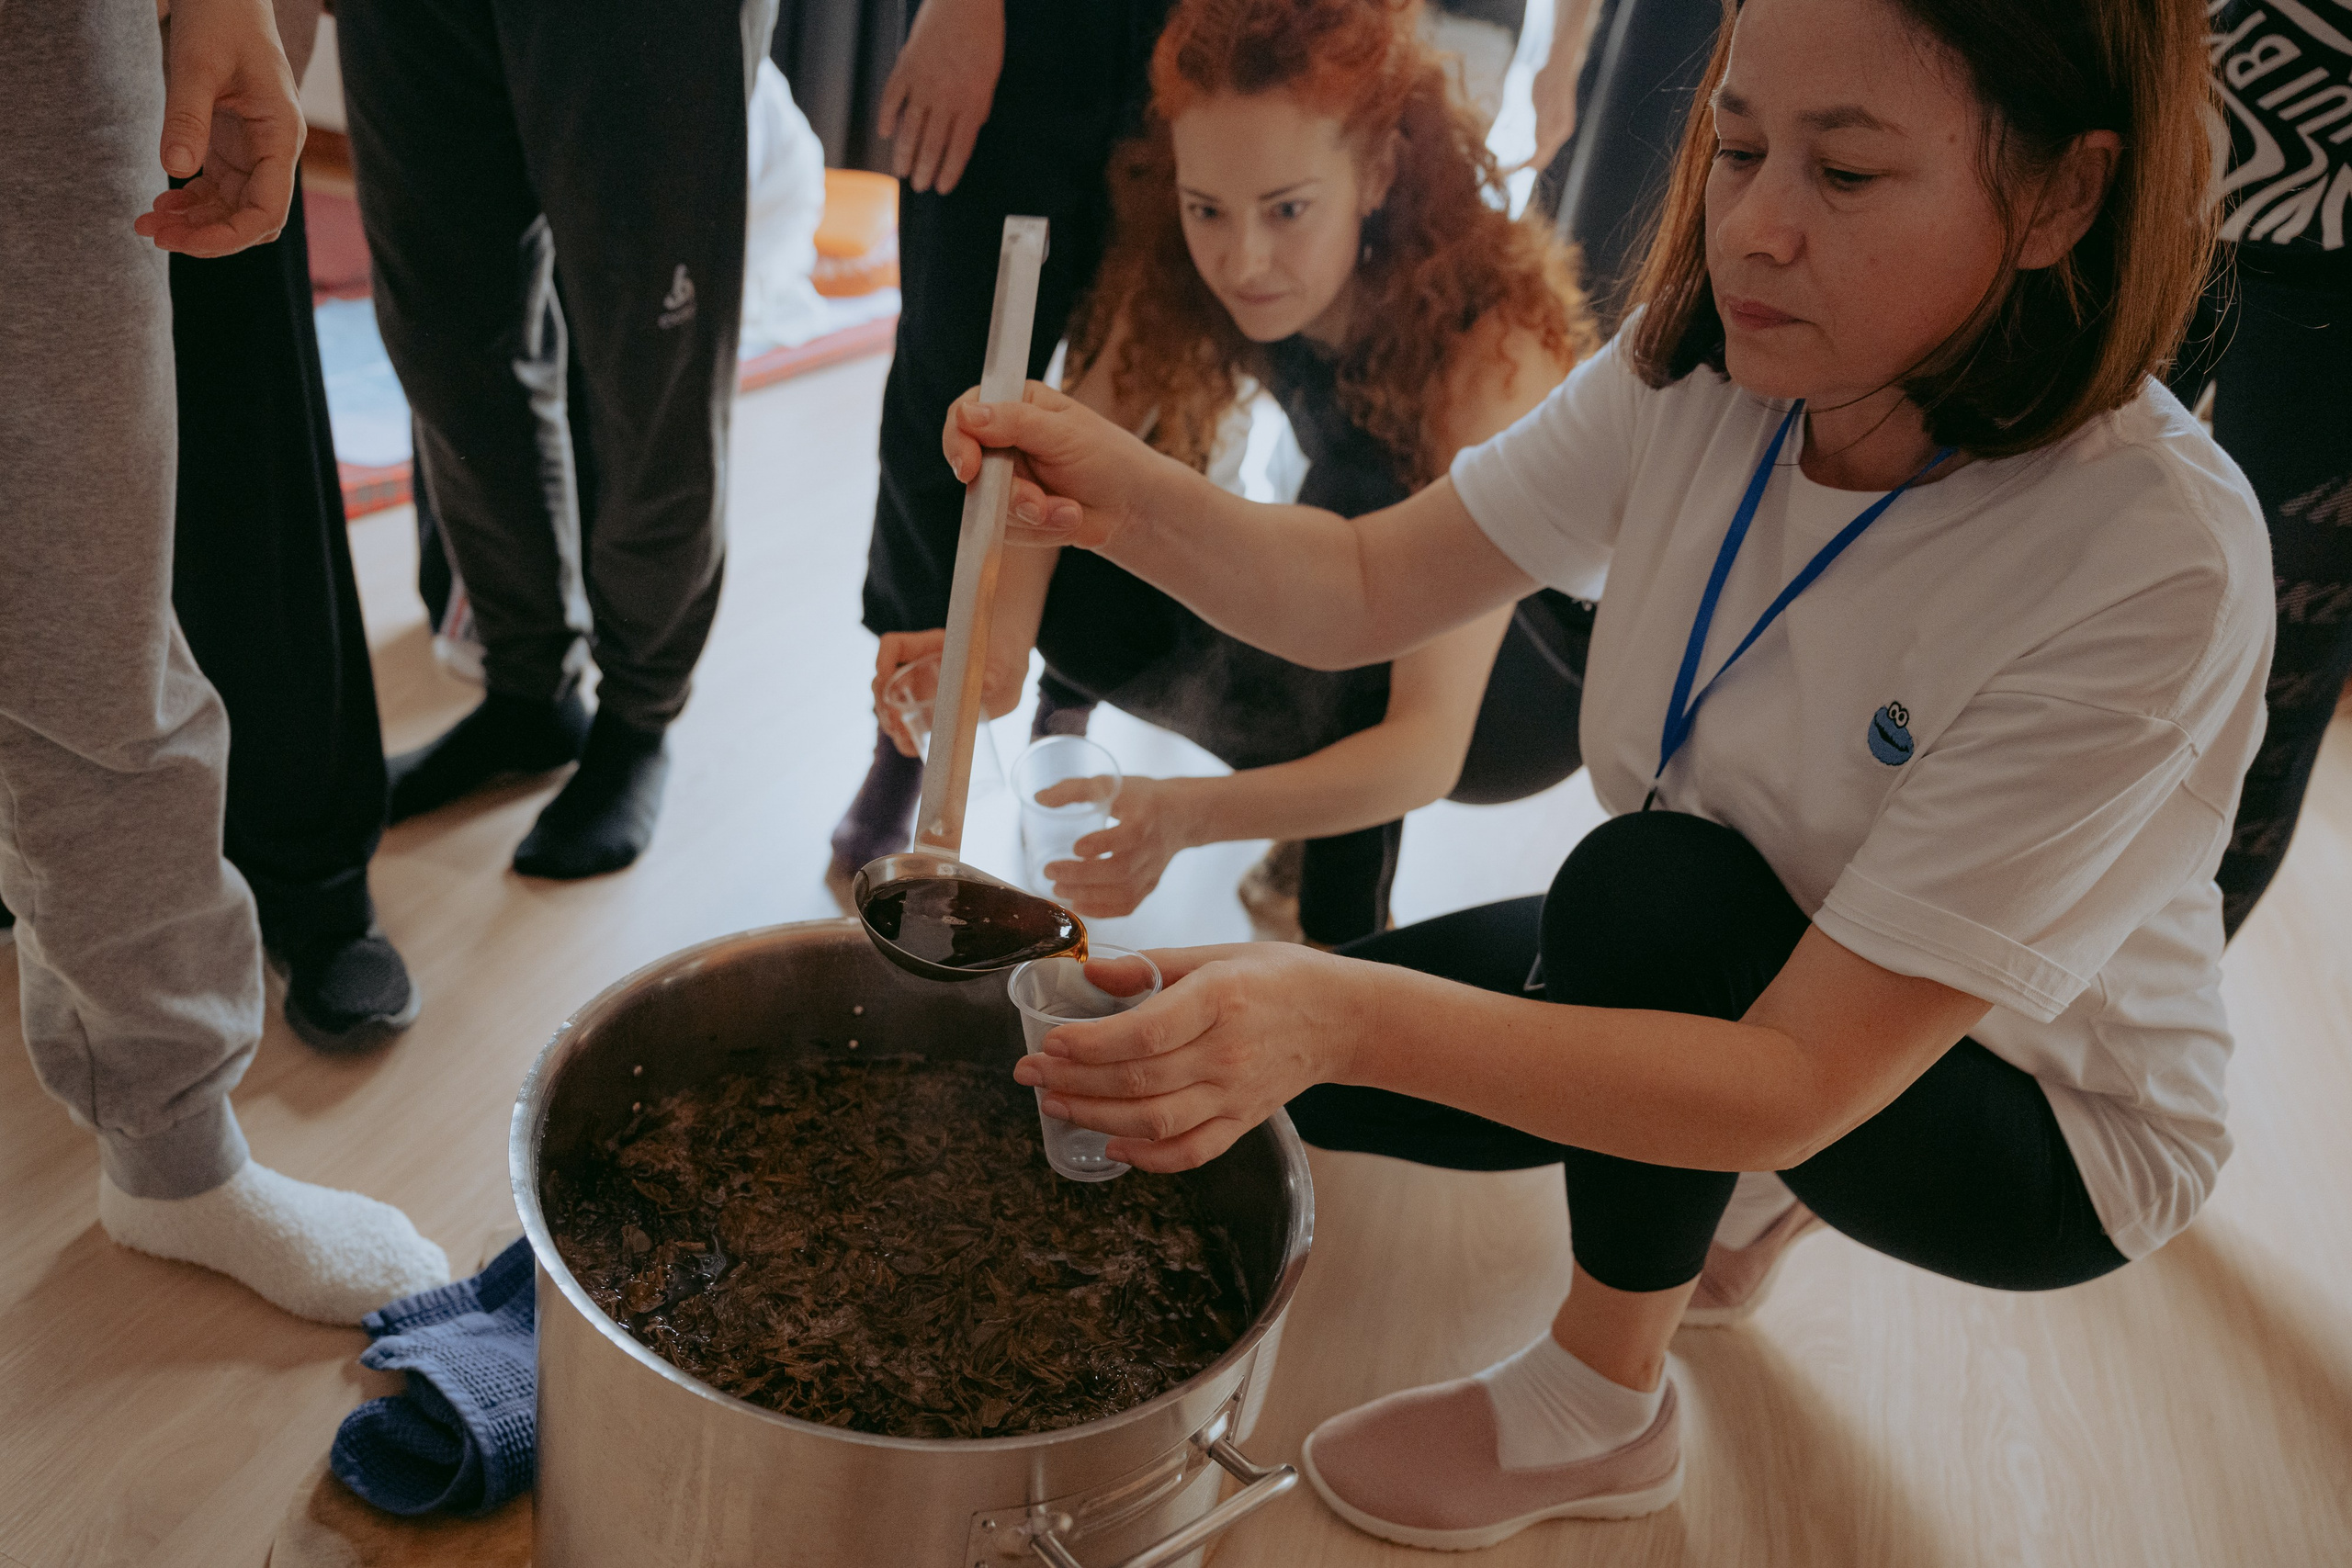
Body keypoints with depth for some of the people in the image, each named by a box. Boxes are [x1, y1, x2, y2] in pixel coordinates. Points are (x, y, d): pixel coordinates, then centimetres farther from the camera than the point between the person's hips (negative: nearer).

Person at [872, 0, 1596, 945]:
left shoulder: (1489, 345, -35)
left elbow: (1429, 745, -39)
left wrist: (1194, 814, -55)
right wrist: (1001, 637, -37)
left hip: (1540, 664, -5)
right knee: (1077, 599, -17)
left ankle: (1344, 929, -14)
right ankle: (1320, 814, 7)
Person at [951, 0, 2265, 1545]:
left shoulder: (2155, 562, -34)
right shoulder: (1707, 372, -17)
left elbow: (1808, 1077, -36)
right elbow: (1363, 589, -12)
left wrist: (1353, 1020, -49)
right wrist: (1135, 500, -33)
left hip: (2044, 1131, -5)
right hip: (1744, 969, 6)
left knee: (1654, 883, -33)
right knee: (1269, 1042, -5)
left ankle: (1602, 1408, -7)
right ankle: (1733, 1192, 16)